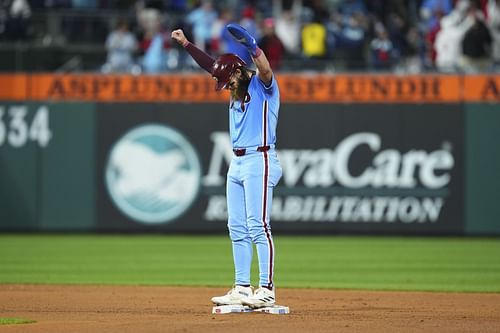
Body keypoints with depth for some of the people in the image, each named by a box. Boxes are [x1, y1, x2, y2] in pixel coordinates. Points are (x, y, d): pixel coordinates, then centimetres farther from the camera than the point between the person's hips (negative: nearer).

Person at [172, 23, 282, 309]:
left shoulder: (263, 86, -5)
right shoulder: (239, 91, 19)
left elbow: (265, 70, -28)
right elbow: (211, 65, 27)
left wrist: (252, 46, -44)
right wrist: (186, 44, 25)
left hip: (259, 161, -9)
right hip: (237, 164, 9)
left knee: (258, 226, -14)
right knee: (237, 229, 8)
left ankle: (267, 290, -16)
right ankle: (242, 288, 11)